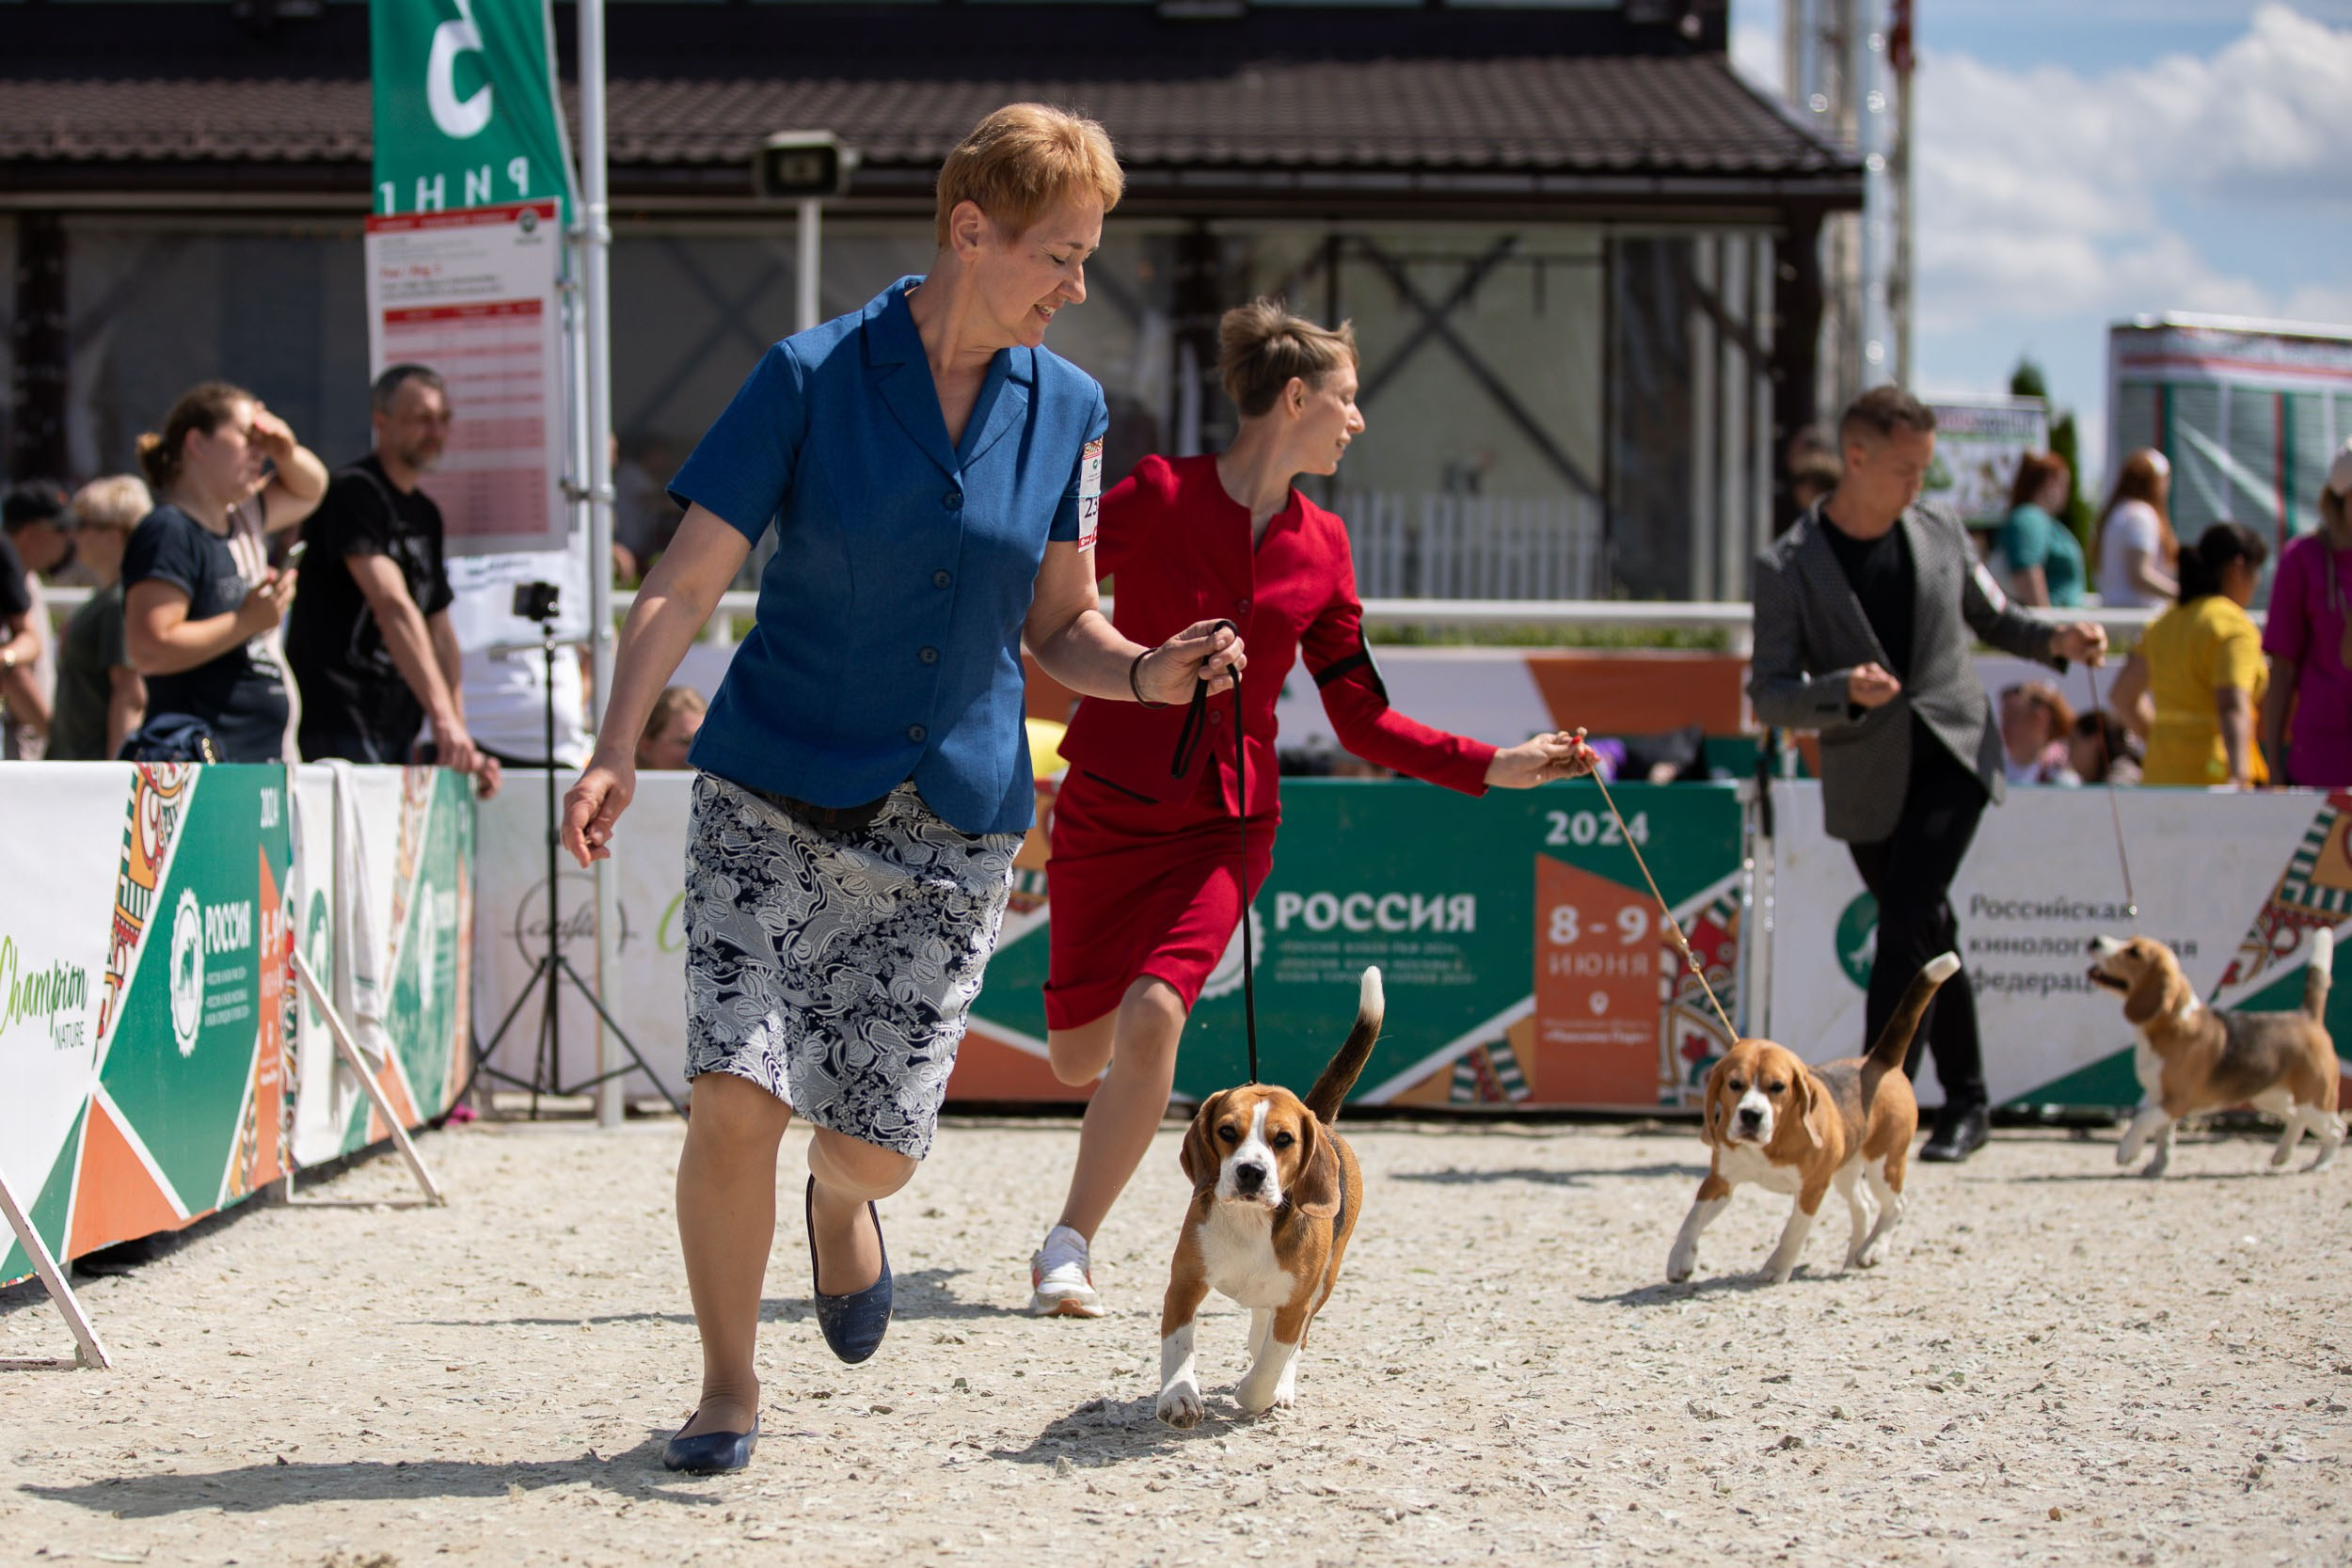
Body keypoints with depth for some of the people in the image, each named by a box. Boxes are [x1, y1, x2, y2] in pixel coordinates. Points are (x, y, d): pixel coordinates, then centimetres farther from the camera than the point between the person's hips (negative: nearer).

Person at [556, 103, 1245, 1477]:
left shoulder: (1069, 410, 6)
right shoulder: (811, 378, -5)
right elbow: (688, 583, -6)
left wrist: (1150, 672, -9)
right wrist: (616, 751, -19)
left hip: (954, 825, 3)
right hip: (773, 798, -2)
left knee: (880, 1142, -1)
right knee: (737, 1096, -15)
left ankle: (842, 1205, 38)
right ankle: (729, 1385, 7)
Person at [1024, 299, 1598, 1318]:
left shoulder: (1321, 549, 5)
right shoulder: (1160, 495, -7)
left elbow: (1362, 720, 10)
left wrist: (1492, 768, 1)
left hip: (1226, 824, 2)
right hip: (1108, 803, -2)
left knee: (1152, 1019, -23)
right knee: (1077, 1056, 6)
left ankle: (1068, 1248, -10)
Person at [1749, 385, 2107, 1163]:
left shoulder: (1942, 535, 4)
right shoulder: (1787, 567, -7)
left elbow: (1993, 618, 19)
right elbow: (1769, 693, -9)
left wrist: (2054, 641, -1)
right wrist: (1844, 691, -27)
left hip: (1953, 754, 0)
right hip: (1867, 779, 0)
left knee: (1910, 918, -17)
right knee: (1928, 935, 9)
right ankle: (1966, 1102, 25)